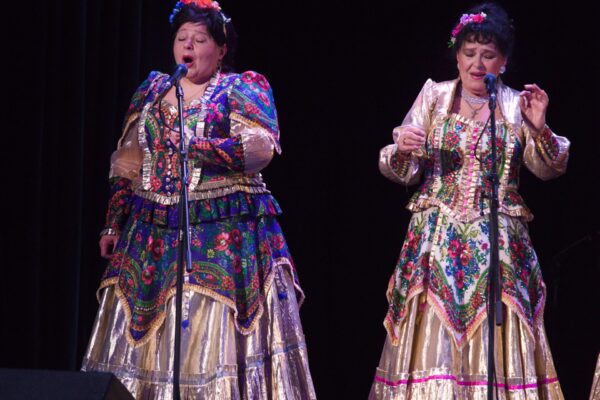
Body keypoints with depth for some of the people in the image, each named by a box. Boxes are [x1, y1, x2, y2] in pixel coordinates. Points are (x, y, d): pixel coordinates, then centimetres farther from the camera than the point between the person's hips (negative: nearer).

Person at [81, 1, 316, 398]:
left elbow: (261, 148, -14)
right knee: (142, 332, 1)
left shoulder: (244, 87, 1)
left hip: (223, 234, -5)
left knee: (212, 333, -11)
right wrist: (113, 225, 11)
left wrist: (190, 147, -15)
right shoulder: (152, 90, 16)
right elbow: (126, 164, 17)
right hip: (152, 231, 5)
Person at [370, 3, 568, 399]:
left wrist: (539, 130, -22)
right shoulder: (434, 96, 7)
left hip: (498, 243, 0)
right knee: (432, 334, -4)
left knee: (496, 336, -4)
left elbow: (550, 167, -4)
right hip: (437, 239, 0)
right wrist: (401, 150, -17)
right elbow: (401, 170, 5)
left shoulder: (517, 105, 6)